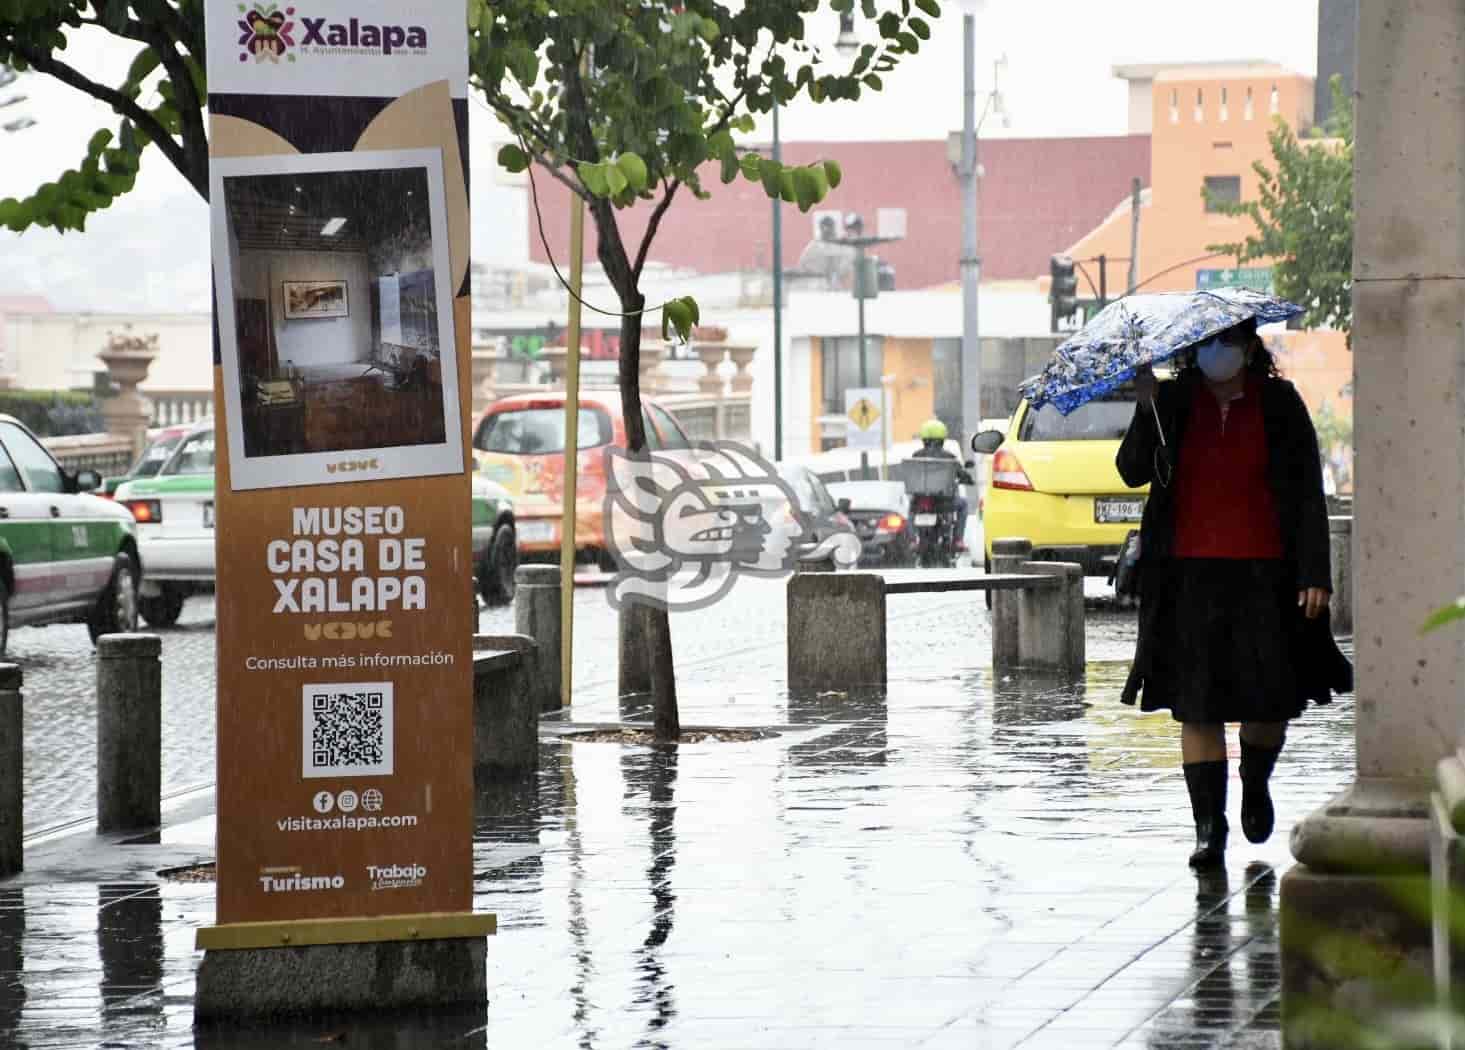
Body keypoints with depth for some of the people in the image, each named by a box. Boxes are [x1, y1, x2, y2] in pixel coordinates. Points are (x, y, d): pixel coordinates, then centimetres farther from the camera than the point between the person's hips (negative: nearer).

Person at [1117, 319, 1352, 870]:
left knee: (1272, 698, 3)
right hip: (1190, 574, 0)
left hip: (1263, 575, 0)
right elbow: (1133, 472, -4)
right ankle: (1207, 823, 4)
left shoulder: (1280, 405, 3)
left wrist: (1314, 574, -5)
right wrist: (1146, 410, -19)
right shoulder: (1171, 402, 5)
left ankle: (1255, 785, 33)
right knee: (1196, 705, -2)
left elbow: (1308, 493, 2)